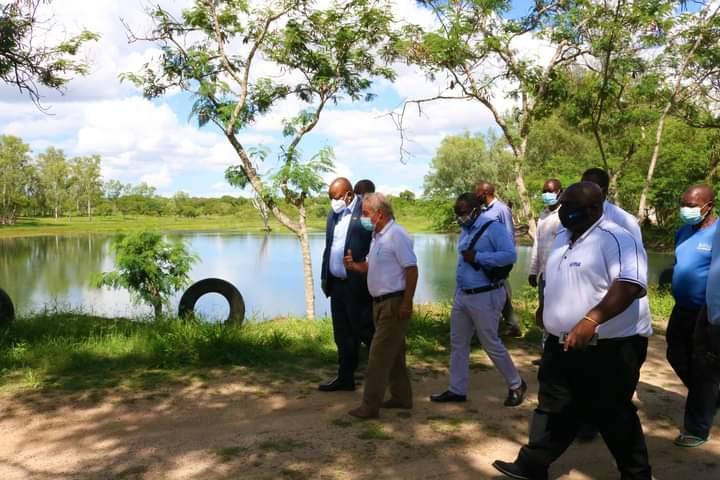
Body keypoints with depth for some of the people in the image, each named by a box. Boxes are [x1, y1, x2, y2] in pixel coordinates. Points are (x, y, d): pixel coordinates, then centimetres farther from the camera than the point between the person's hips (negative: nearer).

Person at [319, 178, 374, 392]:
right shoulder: (333, 214, 14)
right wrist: (324, 277, 15)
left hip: (358, 285, -7)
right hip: (337, 283, 8)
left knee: (364, 330, 0)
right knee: (343, 334, 14)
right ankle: (345, 377, 25)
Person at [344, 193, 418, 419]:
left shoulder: (397, 235, -16)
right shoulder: (377, 235, 13)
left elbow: (412, 269, -19)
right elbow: (371, 265, 20)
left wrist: (407, 303, -20)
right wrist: (354, 265, 0)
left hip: (395, 303, -10)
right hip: (381, 302, 10)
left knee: (379, 355, -6)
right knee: (393, 353, 17)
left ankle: (370, 406, 0)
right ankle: (401, 397, 29)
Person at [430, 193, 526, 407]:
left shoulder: (493, 228, -14)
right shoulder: (465, 230, 10)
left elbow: (510, 255, -25)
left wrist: (477, 257, -23)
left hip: (485, 297, -8)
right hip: (462, 296, 8)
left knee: (491, 344, 3)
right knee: (458, 344, 12)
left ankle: (516, 385, 23)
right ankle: (457, 390, 23)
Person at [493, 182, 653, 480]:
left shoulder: (616, 240, -18)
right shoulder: (562, 238, 10)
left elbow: (631, 285, -32)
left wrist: (592, 319, -42)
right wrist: (547, 313, 30)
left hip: (609, 348, -8)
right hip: (562, 346, 8)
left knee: (612, 416, 7)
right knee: (554, 409, 14)